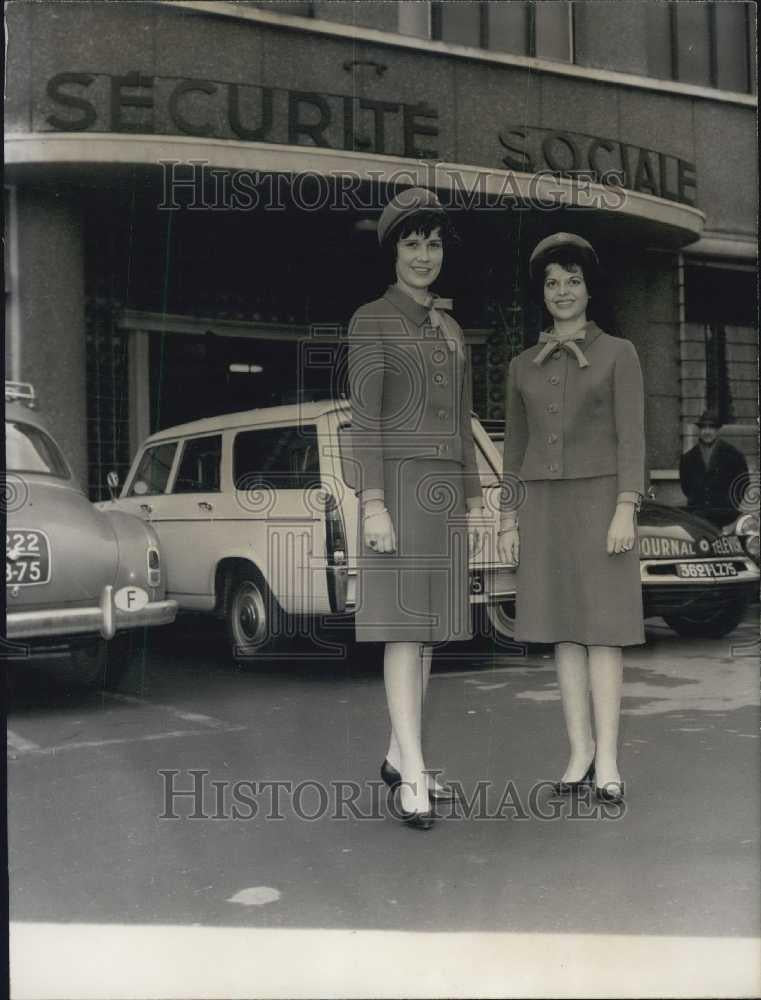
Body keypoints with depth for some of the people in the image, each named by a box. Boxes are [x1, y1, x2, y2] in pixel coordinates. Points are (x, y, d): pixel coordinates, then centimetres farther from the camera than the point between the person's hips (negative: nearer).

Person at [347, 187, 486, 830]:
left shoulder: (449, 330, 18)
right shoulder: (369, 321, -4)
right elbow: (364, 418, -12)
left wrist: (473, 503, 13)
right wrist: (373, 506, -19)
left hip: (444, 491, 7)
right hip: (399, 487, -7)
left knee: (427, 627, 9)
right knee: (402, 628, -11)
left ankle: (399, 757, 19)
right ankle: (415, 777, -10)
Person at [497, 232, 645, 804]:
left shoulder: (619, 353, 0)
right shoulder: (524, 366, 12)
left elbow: (632, 436, -7)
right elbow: (516, 448, 12)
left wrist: (625, 511, -17)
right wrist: (509, 520, 6)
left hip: (599, 500, -3)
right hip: (545, 506, 4)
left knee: (602, 626, -7)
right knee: (564, 629, 2)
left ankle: (607, 759, -3)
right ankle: (581, 751, 8)